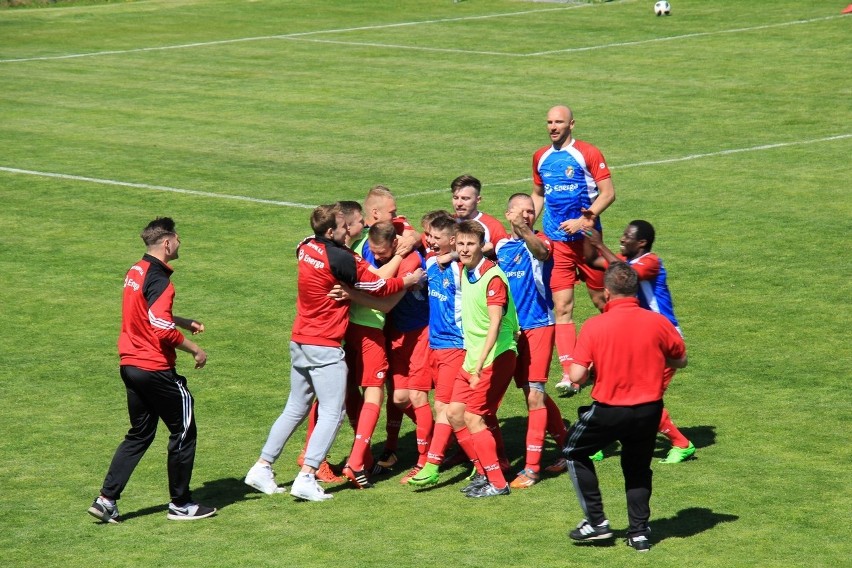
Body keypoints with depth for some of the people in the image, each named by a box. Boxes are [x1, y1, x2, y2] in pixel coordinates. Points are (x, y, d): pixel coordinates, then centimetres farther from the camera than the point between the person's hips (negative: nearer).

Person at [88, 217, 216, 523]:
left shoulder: (135, 271, 10)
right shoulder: (159, 280, -19)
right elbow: (163, 331, -24)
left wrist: (185, 322, 24)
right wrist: (195, 349, -11)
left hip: (130, 366, 9)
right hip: (156, 369, -9)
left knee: (139, 434, 17)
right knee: (184, 431, 6)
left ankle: (106, 499, 10)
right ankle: (180, 504, 14)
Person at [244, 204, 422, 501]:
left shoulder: (306, 248, 4)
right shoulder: (339, 259, -18)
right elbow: (379, 286, -7)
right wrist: (409, 279, 8)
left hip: (299, 341, 8)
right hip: (325, 348, -8)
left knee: (295, 409, 18)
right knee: (332, 413, -3)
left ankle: (262, 467, 17)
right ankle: (306, 478, -12)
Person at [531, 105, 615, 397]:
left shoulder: (588, 154, -7)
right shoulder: (540, 157, 10)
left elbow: (608, 193, -8)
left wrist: (583, 220, -18)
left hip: (586, 238, -3)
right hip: (555, 240, 3)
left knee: (601, 300, 8)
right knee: (562, 307, -6)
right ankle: (569, 373, -10)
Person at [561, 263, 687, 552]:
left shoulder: (593, 326, -14)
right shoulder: (658, 322, -8)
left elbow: (577, 376, -15)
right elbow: (680, 360, 7)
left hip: (609, 411, -3)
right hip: (649, 409, 3)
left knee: (575, 452, 21)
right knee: (638, 468, 23)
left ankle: (596, 522, 17)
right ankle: (639, 532, 19)